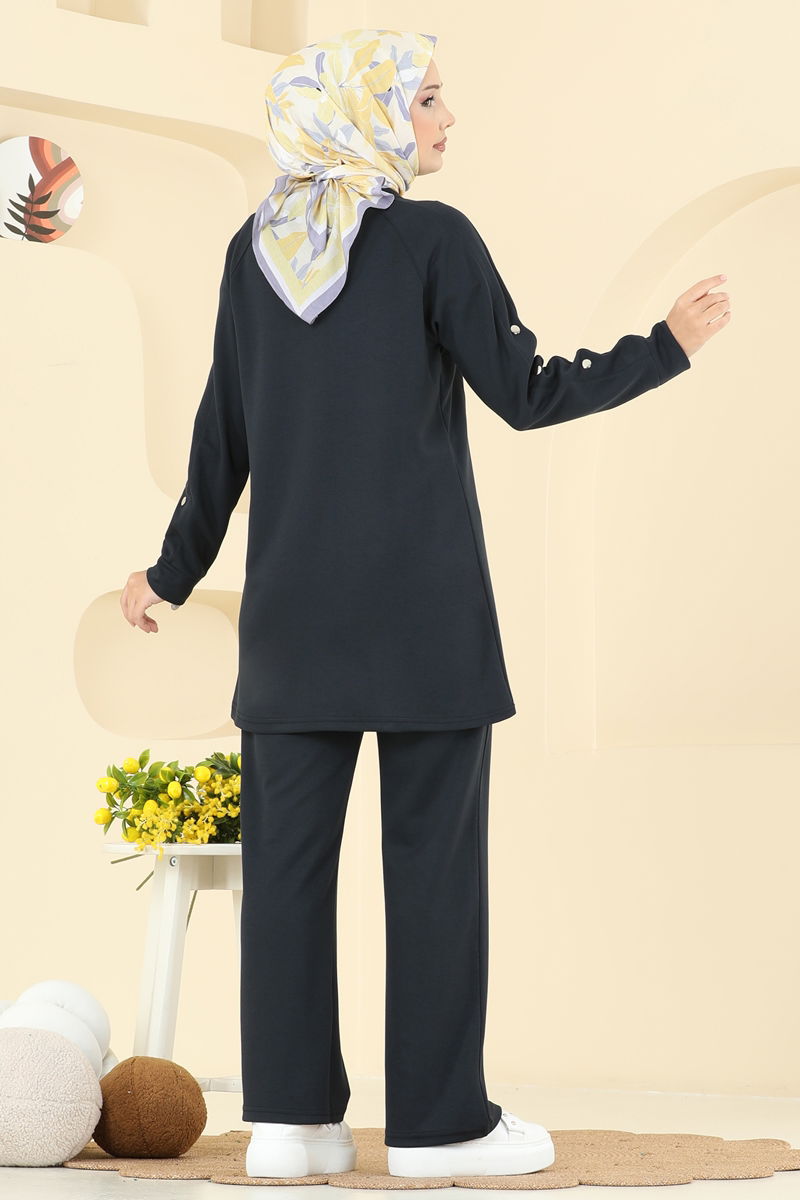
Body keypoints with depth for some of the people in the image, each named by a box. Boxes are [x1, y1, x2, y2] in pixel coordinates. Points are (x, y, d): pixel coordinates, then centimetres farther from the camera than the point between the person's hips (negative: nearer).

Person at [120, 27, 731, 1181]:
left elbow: (222, 431, 9)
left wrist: (177, 569, 19)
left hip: (293, 607, 5)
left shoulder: (256, 248, 7)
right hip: (422, 605, -5)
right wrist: (669, 346, 4)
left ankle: (291, 1113, 6)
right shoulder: (433, 238, -7)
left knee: (289, 850, 5)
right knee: (433, 852, 1)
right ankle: (439, 1120, 4)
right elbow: (528, 394, -7)